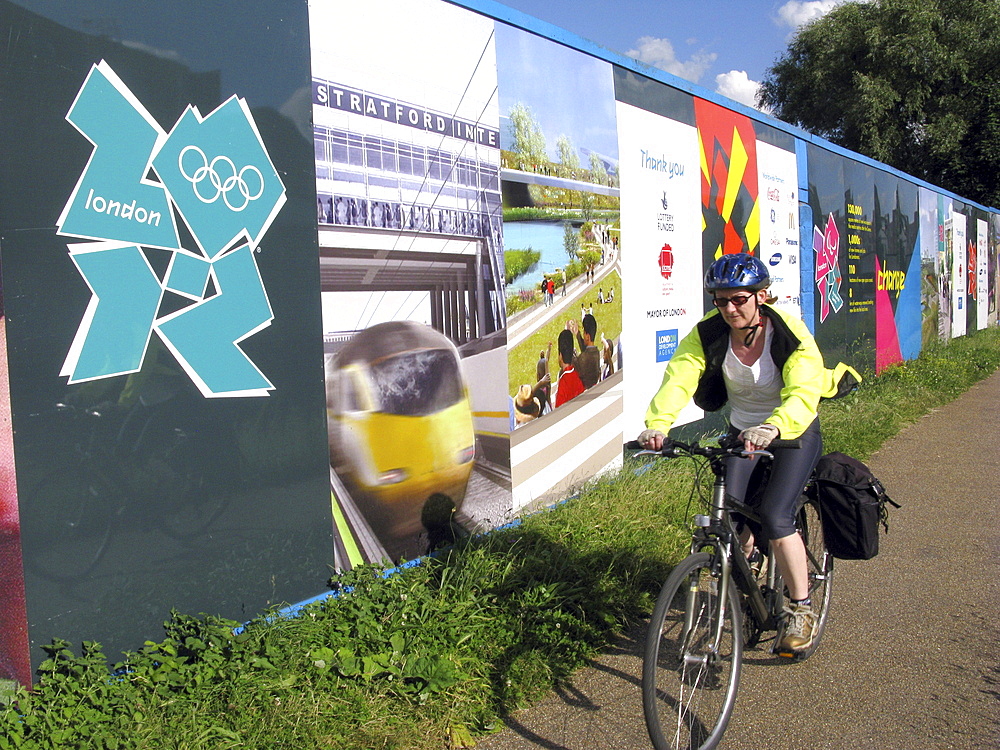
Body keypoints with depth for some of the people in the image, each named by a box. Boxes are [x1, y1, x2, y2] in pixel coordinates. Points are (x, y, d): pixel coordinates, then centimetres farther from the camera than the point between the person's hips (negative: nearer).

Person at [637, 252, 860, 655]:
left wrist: (773, 428, -62)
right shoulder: (707, 334, -17)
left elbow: (803, 394, -41)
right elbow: (678, 379, -31)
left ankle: (802, 610, 2)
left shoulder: (790, 334, -26)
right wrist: (657, 423, -51)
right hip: (742, 431, 4)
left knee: (774, 517, -20)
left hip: (794, 432, -3)